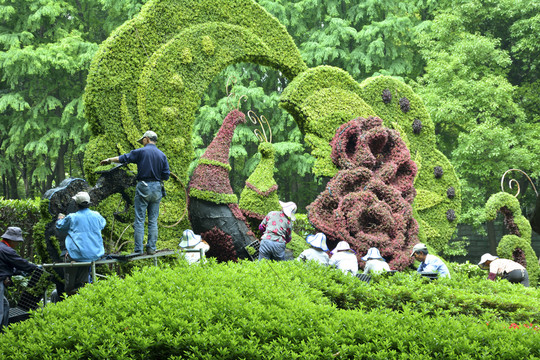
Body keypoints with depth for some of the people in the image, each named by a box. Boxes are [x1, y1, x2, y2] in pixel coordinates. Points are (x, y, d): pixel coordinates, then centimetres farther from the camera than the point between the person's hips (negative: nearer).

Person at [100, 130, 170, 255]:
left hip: (143, 187, -4)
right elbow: (166, 176, 5)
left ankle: (138, 249, -6)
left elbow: (124, 158, 6)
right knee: (153, 220, 8)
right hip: (157, 189, 4)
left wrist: (109, 160, 21)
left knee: (139, 220, -2)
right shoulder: (162, 155, 6)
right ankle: (151, 248, 6)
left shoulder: (140, 152, -4)